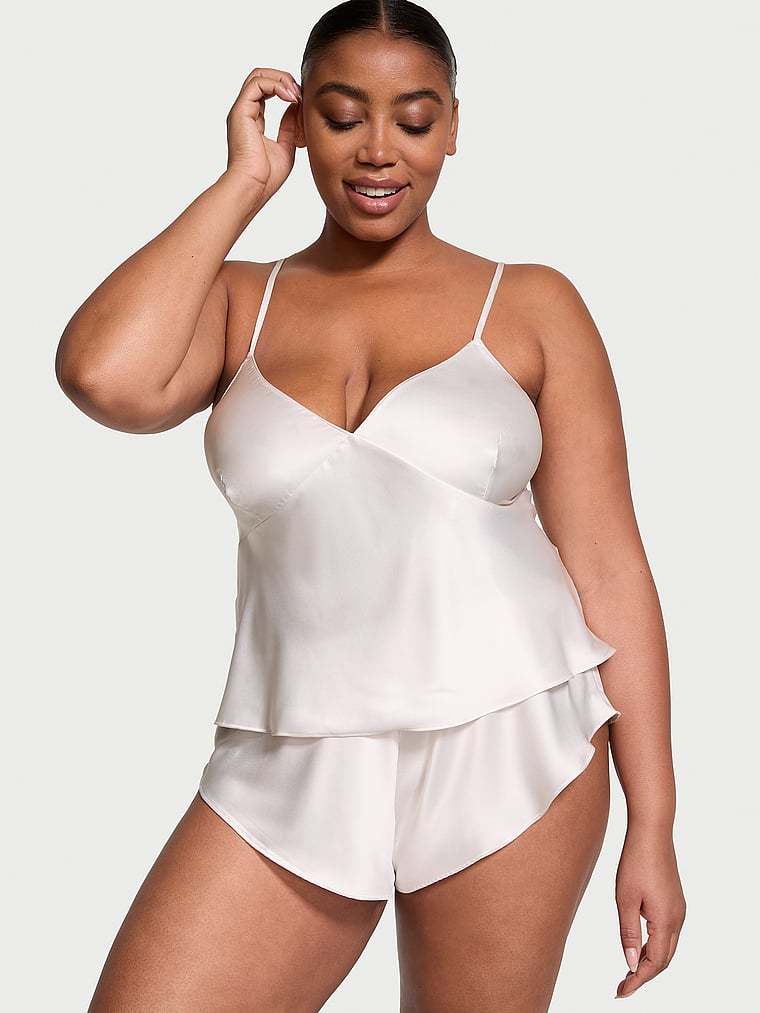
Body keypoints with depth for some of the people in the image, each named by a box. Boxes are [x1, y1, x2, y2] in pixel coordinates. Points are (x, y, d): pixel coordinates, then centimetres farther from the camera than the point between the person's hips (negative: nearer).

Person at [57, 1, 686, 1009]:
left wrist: (652, 828, -3)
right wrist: (243, 181, -4)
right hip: (292, 769, 2)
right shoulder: (237, 302, 7)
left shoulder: (531, 306, 2)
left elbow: (605, 565, 0)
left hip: (508, 749, -1)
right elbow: (105, 378, -16)